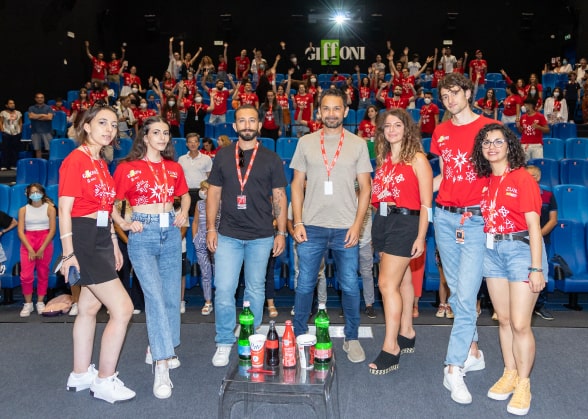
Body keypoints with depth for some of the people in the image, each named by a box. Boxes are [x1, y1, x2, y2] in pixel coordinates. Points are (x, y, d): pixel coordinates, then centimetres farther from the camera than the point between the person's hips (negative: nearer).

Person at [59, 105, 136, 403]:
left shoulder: (101, 164, 14)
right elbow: (64, 210, -16)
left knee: (89, 307, 16)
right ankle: (104, 381, 6)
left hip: (102, 240, 9)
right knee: (123, 309, -8)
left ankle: (80, 375, 29)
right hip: (84, 240, -9)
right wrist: (68, 253, -19)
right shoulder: (75, 160, -12)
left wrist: (114, 246, 18)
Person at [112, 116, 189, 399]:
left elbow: (185, 195, 25)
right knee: (155, 296, -14)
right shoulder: (127, 167, -2)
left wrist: (184, 213, 8)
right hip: (143, 234, -5)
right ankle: (161, 366, -12)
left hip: (171, 232, 5)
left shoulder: (174, 168, 10)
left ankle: (157, 347, 31)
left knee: (171, 296, 9)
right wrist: (124, 225, -12)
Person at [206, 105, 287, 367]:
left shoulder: (271, 159, 5)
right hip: (228, 235, 1)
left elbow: (279, 197, 5)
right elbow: (214, 193, 9)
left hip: (261, 237, 0)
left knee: (255, 290, 9)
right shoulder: (223, 156, 7)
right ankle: (224, 343, 15)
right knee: (223, 291, -3)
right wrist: (210, 228, 2)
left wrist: (281, 232, 0)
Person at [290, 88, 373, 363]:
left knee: (350, 286, 7)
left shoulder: (357, 144, 4)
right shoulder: (306, 142, 6)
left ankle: (352, 338, 24)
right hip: (311, 226, 1)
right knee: (304, 285, 8)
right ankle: (298, 336, 25)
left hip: (345, 228, 0)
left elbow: (365, 187, 3)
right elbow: (297, 184, 6)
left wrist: (357, 224, -7)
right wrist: (297, 222, -3)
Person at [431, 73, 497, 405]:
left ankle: (454, 368, 0)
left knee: (466, 294, -8)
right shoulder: (441, 132, 12)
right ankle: (473, 350, 27)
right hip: (445, 217, 5)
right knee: (456, 291, 11)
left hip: (477, 219, -5)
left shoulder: (488, 127, -1)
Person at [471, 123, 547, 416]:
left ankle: (523, 384, 14)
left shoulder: (522, 178, -8)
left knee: (520, 324, -3)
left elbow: (534, 225, -11)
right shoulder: (484, 181, 8)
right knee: (504, 320, 12)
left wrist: (536, 268, -14)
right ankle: (509, 375, 27)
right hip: (492, 250, 5)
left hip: (521, 249, -5)